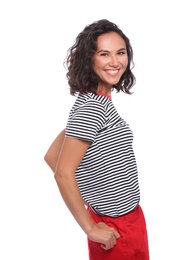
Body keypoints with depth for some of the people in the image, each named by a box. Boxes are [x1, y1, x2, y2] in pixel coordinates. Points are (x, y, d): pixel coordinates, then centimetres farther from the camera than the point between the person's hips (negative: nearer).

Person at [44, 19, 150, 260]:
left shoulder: (97, 103, 4)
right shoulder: (91, 107, -22)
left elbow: (51, 156, 9)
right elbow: (63, 174, -26)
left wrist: (87, 195, 7)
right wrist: (91, 228, -19)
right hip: (115, 230, -8)